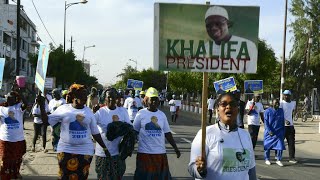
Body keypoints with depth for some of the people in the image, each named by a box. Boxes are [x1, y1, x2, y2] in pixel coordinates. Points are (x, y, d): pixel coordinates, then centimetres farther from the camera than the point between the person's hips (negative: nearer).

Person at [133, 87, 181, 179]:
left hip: (160, 152, 3)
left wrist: (175, 148, 8)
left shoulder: (162, 115, 6)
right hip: (144, 152, -3)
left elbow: (167, 133, 9)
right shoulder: (141, 113, -3)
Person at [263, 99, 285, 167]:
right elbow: (266, 122, -8)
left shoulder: (281, 111, 6)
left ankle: (278, 160, 7)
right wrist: (269, 131, -18)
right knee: (268, 146, 6)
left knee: (280, 146, -6)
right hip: (269, 132, -3)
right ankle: (267, 159, 22)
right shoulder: (268, 111, -6)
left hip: (279, 132, 3)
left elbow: (283, 122, 11)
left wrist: (283, 132, 9)